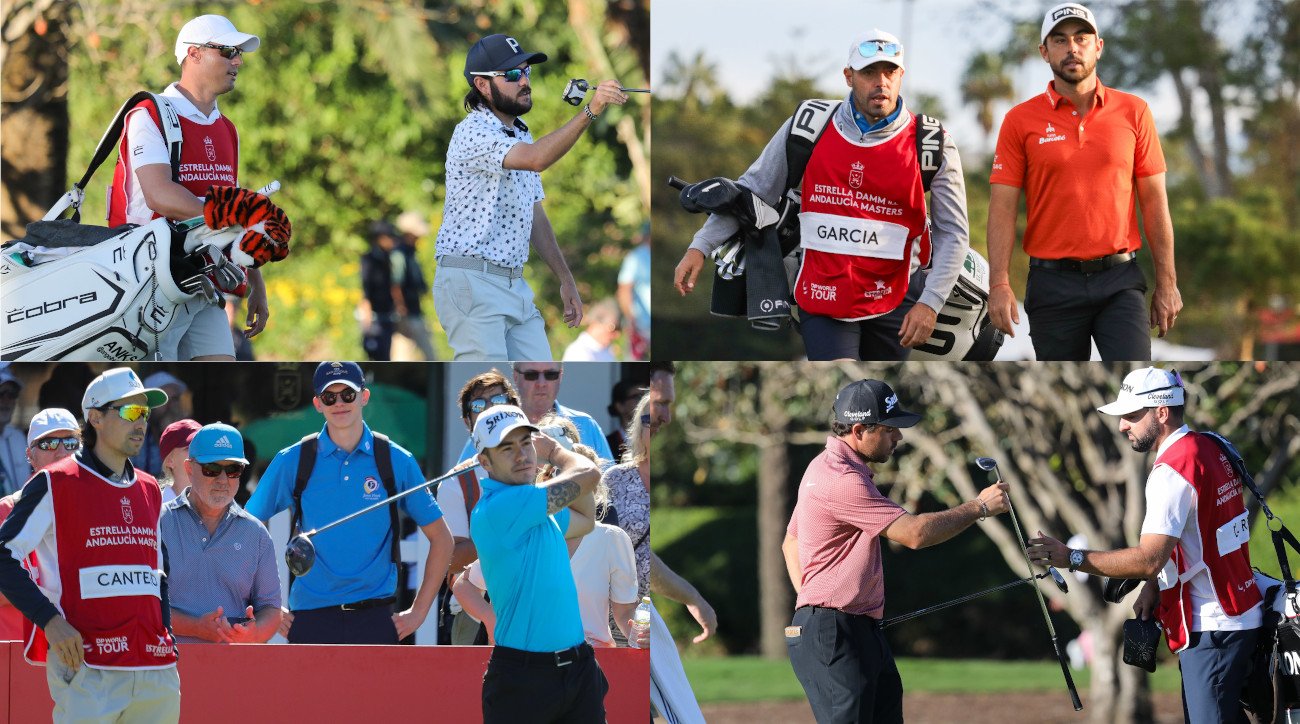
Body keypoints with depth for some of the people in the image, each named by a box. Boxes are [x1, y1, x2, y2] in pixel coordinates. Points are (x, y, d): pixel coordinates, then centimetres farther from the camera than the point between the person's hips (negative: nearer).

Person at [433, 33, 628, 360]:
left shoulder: (521, 136, 18)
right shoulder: (473, 133, -13)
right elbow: (535, 159, -31)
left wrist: (565, 280, 21)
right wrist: (589, 111, -39)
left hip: (516, 285, 9)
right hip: (470, 284, -9)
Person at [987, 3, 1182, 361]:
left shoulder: (1133, 112, 5)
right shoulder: (1021, 120, 2)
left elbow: (1154, 202, 7)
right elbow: (1002, 209, -2)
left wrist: (1167, 282, 3)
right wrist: (999, 285, -13)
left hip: (1120, 281, 0)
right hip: (1053, 284, 0)